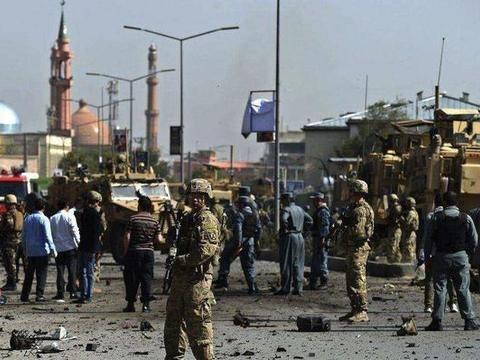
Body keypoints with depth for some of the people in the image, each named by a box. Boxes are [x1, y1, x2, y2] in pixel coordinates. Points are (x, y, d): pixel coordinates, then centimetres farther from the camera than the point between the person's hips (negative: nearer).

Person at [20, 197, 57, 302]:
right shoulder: (44, 219, -9)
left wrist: (25, 248, 21)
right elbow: (48, 236, -13)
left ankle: (24, 296, 10)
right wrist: (53, 250, -8)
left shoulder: (27, 219, 7)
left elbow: (23, 236, 12)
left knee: (29, 274, 11)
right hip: (42, 251, -5)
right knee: (41, 274, 0)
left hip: (30, 251, 5)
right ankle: (39, 295, -4)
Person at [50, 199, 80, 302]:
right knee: (72, 270, 4)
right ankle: (73, 292, -1)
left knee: (60, 271, 4)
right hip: (70, 247, -3)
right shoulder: (69, 216, -5)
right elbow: (74, 231, -10)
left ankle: (60, 294, 1)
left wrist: (52, 248, 14)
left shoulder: (52, 219, 5)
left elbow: (50, 233, 8)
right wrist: (78, 243, -3)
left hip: (58, 248, 3)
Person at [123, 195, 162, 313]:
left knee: (132, 278, 5)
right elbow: (159, 240, -1)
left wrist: (126, 251, 0)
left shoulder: (133, 219, -5)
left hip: (134, 251, -2)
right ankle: (146, 304, 0)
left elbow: (127, 237, -8)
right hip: (148, 251, 2)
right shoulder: (154, 221, 2)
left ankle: (131, 304, 6)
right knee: (146, 278, 5)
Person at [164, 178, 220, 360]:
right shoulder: (187, 219, 18)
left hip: (198, 278, -9)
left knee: (197, 321, -8)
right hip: (180, 276, 9)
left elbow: (206, 250, -21)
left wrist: (182, 260, -16)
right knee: (173, 319, 14)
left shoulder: (208, 220, -10)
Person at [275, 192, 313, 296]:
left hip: (288, 238, -7)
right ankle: (298, 288, 8)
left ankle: (285, 288, -2)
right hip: (299, 237, 7)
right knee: (298, 264, 10)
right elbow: (310, 220, 19)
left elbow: (283, 219, -30)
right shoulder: (300, 209, 14)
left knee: (286, 264, -2)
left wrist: (284, 229, -15)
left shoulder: (286, 209, -11)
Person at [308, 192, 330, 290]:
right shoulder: (318, 210, 18)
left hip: (321, 239, -11)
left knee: (322, 261, -7)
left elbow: (325, 226, -22)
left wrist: (323, 238, -26)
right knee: (314, 261, 14)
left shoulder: (323, 211, -14)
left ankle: (324, 283, -3)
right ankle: (312, 283, 19)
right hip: (316, 239, 11)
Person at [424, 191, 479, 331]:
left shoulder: (437, 217, -4)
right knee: (463, 289, 5)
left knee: (439, 289, 3)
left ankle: (437, 321, 0)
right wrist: (469, 253, 16)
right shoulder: (466, 218, 0)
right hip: (461, 256, 1)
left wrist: (427, 256, 7)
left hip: (441, 256, -1)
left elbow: (429, 239, -2)